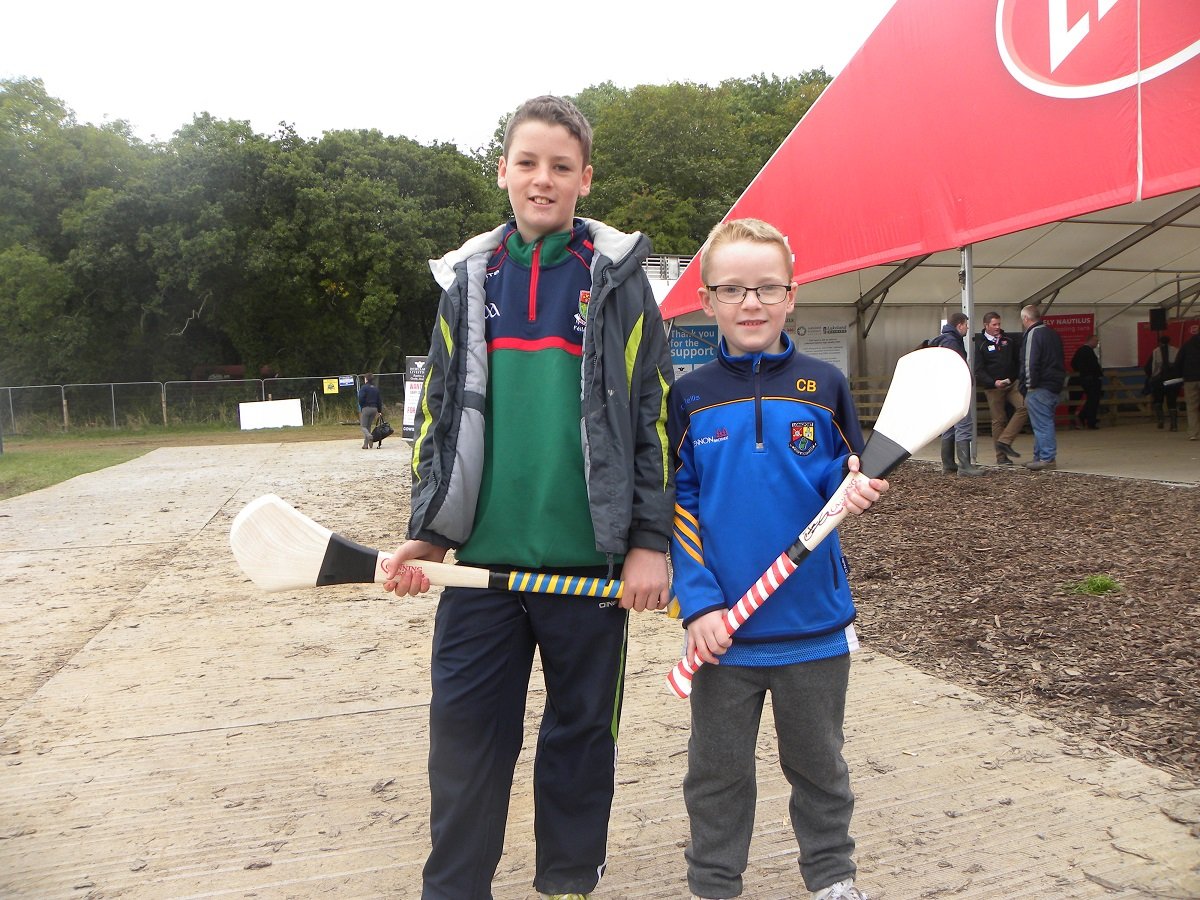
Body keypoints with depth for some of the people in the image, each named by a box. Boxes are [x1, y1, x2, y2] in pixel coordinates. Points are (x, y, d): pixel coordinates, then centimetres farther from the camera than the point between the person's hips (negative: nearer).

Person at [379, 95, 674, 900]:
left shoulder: (617, 277, 2)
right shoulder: (468, 279, 9)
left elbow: (654, 414, -1)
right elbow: (439, 413, 11)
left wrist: (650, 539, -6)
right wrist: (427, 531, 4)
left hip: (589, 558, -2)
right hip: (481, 558, 2)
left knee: (582, 731, 13)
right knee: (464, 730, 8)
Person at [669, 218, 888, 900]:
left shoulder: (823, 386, -1)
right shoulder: (689, 398, -3)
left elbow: (844, 482, 7)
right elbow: (676, 508, -4)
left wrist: (856, 491, -17)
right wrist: (698, 603, -12)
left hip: (815, 622, 1)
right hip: (723, 627, 0)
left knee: (820, 764, 20)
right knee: (718, 772, 15)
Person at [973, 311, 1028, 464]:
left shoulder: (1009, 339, 9)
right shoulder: (980, 344, -2)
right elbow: (978, 370, -8)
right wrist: (993, 382, -22)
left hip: (1013, 383, 4)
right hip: (993, 387, -4)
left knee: (1024, 407, -18)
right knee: (998, 420, 0)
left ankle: (1004, 441, -12)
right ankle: (1001, 456, 9)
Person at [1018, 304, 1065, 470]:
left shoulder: (1033, 334, -12)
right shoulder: (1052, 333, 19)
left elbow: (1030, 363, -19)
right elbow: (1058, 360, 23)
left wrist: (1030, 385, -14)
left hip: (1040, 388, -10)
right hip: (1055, 386, 10)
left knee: (1042, 424, -7)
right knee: (1045, 423, 15)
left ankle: (1048, 459, -6)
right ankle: (1040, 457, 21)